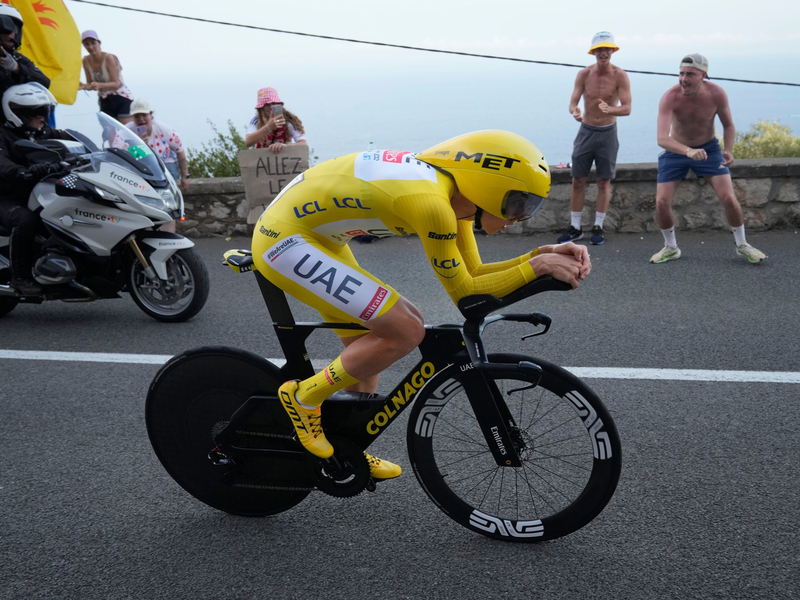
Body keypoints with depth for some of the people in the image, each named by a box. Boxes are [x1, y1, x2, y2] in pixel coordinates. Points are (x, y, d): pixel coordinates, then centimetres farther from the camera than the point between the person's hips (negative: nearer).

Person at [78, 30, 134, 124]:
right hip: (105, 102, 6)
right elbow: (90, 84, 7)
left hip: (122, 99, -5)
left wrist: (99, 85, -38)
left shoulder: (109, 58, -16)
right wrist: (84, 86, -17)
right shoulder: (86, 61, 0)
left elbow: (116, 84, -20)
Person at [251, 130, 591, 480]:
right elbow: (464, 292, -17)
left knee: (371, 349, 15)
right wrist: (536, 267, -16)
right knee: (406, 331, -15)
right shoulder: (431, 202, -27)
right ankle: (303, 399, 1)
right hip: (285, 240, -10)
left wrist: (543, 254, -4)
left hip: (315, 238, 10)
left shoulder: (453, 193, 1)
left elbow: (472, 274, 5)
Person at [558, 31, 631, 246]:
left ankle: (598, 227, 13)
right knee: (577, 180, 2)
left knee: (604, 182, 3)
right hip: (586, 131, 2)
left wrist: (609, 110, -38)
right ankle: (575, 228, 11)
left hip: (607, 133, -2)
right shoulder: (584, 74, -4)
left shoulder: (620, 76, -10)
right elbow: (573, 102, -7)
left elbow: (627, 108, -16)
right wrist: (574, 111, -33)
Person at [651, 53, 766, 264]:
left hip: (708, 148, 1)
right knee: (661, 202, -10)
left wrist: (728, 150, -22)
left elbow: (728, 125, -2)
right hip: (675, 151, -1)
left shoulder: (717, 94, -20)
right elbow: (662, 138, -39)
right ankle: (671, 248, 15)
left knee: (728, 197, -8)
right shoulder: (670, 97, -27)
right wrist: (688, 151, -56)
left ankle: (742, 245, 15)